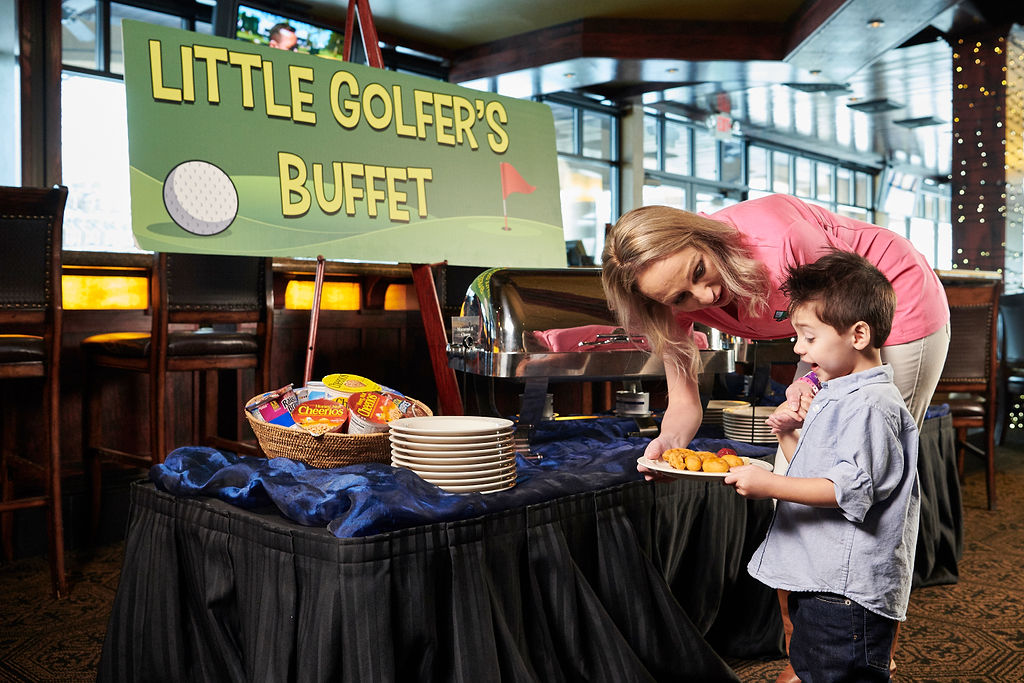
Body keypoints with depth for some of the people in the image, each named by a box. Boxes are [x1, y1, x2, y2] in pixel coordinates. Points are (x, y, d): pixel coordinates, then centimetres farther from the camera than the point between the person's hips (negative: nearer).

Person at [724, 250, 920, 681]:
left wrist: (770, 485, -28)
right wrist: (788, 436, 8)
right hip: (816, 580, 11)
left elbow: (850, 489, -26)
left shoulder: (871, 406, -17)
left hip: (848, 589, -10)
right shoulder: (837, 396, 15)